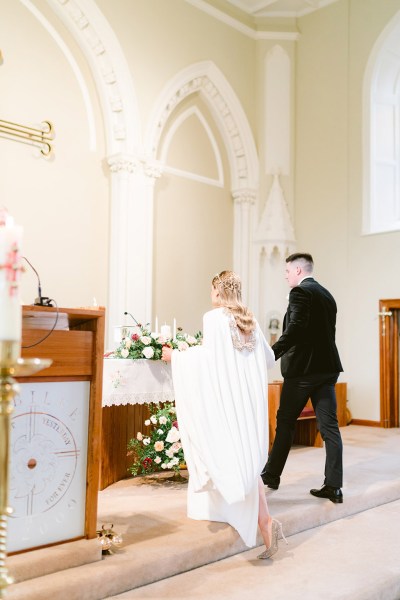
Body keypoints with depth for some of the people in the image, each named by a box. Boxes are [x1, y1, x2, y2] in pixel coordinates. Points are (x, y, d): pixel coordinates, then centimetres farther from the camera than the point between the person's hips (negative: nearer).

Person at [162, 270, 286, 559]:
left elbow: (207, 357, -16)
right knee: (247, 456, 11)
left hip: (227, 400, -6)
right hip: (251, 399, 6)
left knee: (241, 460, 1)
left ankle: (265, 520, -1)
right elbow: (269, 358, 15)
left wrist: (175, 355, -2)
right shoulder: (250, 321, 9)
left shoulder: (214, 318, -9)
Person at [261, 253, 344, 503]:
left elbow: (294, 330, -21)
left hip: (301, 368, -7)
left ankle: (272, 475, 21)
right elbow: (327, 332, 16)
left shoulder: (300, 292, -10)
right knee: (329, 426, 4)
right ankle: (334, 487, 6)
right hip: (327, 367, 7)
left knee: (285, 422, 8)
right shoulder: (327, 295, 15)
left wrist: (270, 356, -20)